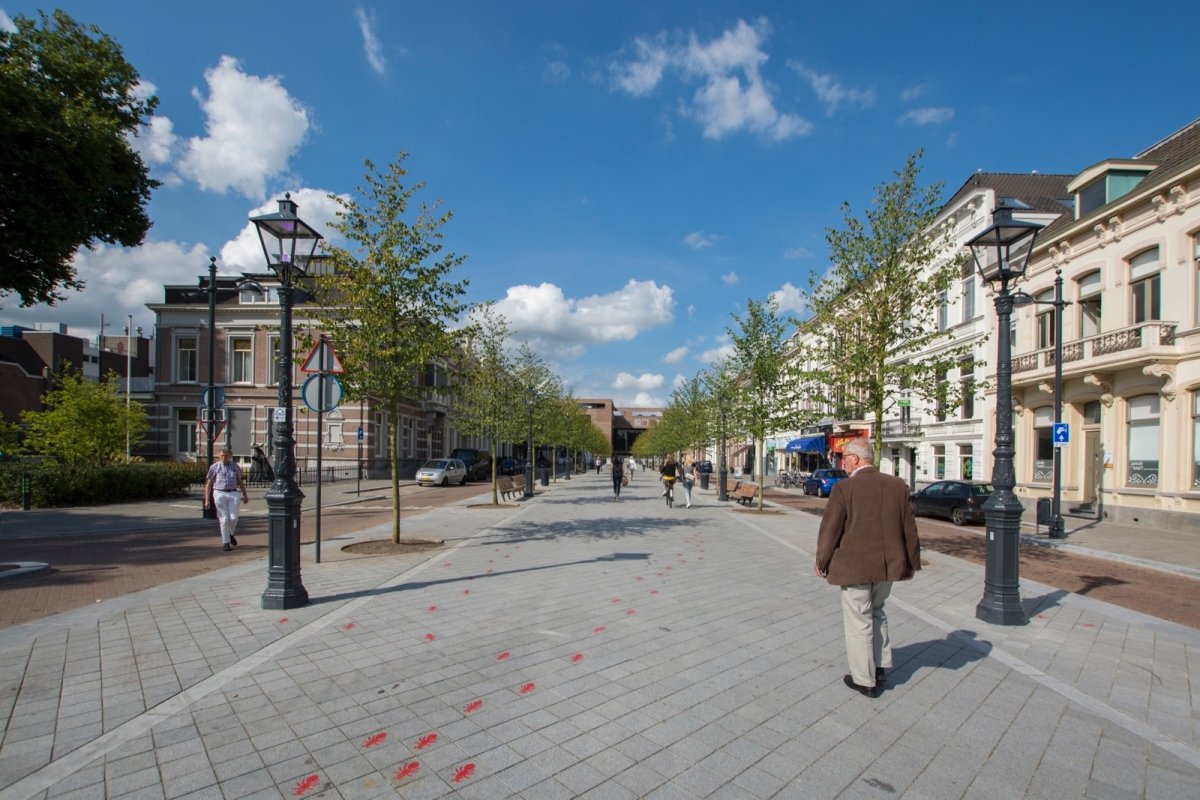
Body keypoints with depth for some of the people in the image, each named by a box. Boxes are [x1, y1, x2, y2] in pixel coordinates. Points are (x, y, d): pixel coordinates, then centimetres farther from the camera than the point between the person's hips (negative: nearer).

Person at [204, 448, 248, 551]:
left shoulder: (235, 467, 10)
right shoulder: (214, 467, 2)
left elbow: (240, 481, 20)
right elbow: (208, 484, 3)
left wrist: (245, 495, 19)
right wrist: (207, 499, -3)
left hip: (233, 494, 2)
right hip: (219, 494, -2)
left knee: (233, 518, -4)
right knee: (224, 519, -2)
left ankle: (230, 534, 26)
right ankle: (225, 542, 7)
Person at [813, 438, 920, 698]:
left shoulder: (844, 488, -15)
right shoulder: (898, 485, 0)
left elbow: (830, 529, -11)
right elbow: (909, 528, 7)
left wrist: (821, 561, 3)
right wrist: (911, 561, 19)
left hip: (855, 566, -5)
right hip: (888, 564, 6)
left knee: (858, 621, 8)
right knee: (876, 611, 26)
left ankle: (865, 680, 20)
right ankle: (882, 667, 31)